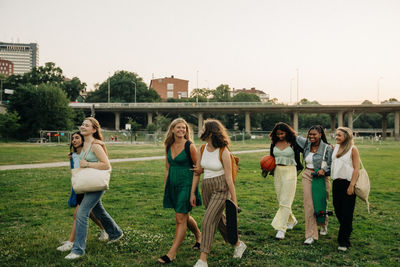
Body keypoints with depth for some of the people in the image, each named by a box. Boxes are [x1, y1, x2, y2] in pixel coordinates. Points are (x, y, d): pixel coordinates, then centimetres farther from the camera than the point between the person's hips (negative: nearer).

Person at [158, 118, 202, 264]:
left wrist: (194, 189, -9)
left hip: (186, 184, -6)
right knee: (184, 216, 18)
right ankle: (199, 236, 43)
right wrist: (165, 185, 14)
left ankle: (172, 253, 3)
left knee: (180, 218, -4)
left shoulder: (190, 146, -11)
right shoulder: (168, 146, 6)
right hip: (172, 184, 6)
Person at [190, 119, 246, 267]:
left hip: (221, 189, -7)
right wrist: (192, 193, 8)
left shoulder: (224, 152, -17)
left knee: (208, 221, -13)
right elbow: (197, 172, 7)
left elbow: (229, 177, -13)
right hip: (206, 188, 7)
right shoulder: (201, 150, 0)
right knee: (219, 220, 17)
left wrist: (234, 200, -9)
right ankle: (238, 244, 39)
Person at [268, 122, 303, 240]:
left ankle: (281, 229, -7)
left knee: (285, 202, -8)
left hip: (290, 172, -5)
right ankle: (291, 220, 36)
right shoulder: (274, 143, 8)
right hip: (277, 172, 6)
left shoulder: (293, 143, -6)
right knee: (281, 200, 14)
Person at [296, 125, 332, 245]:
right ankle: (311, 235, 4)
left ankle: (324, 225, 43)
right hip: (307, 176, 3)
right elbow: (296, 137, 20)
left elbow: (332, 165, -8)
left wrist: (324, 170, -27)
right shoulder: (306, 144, 4)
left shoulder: (327, 148, -9)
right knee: (309, 204, -3)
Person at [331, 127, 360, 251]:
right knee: (338, 210, 11)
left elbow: (356, 169, -10)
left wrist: (351, 186, -15)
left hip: (347, 183, -6)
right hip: (336, 183, 6)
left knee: (347, 212, -3)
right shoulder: (335, 147, 11)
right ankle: (346, 231, 34)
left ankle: (344, 241, 3)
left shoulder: (353, 149, -7)